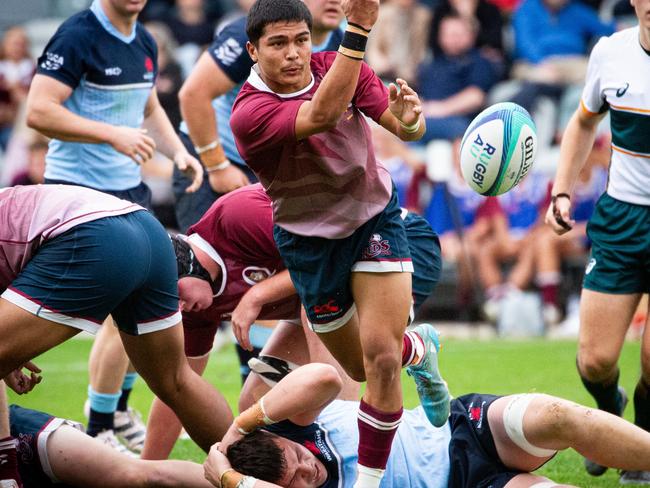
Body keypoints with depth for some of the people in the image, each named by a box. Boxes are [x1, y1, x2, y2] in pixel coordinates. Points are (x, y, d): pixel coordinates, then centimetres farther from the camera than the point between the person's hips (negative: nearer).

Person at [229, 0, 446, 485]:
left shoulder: (340, 66, -13)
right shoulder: (249, 113, -28)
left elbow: (407, 129, -10)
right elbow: (323, 114, -45)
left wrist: (408, 118, -36)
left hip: (374, 216, 1)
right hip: (309, 240, -1)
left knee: (381, 356, -17)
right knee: (361, 368, 15)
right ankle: (419, 348, 50)